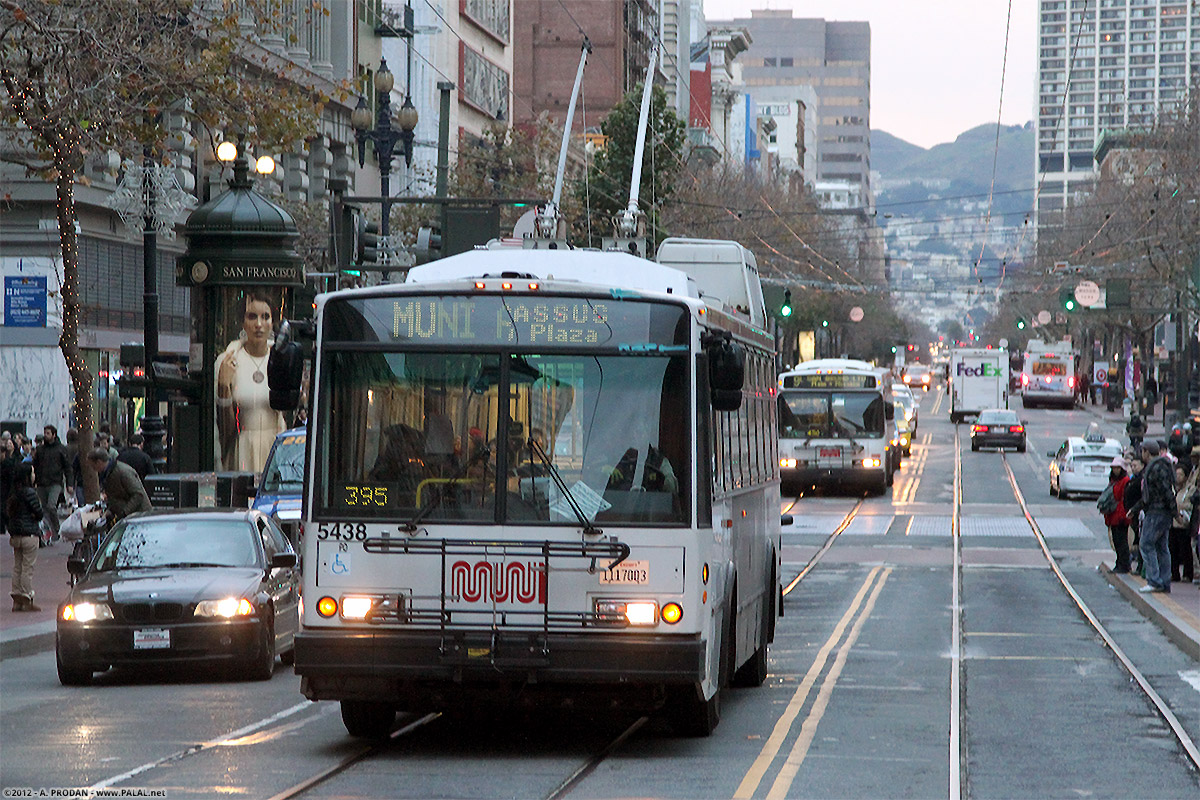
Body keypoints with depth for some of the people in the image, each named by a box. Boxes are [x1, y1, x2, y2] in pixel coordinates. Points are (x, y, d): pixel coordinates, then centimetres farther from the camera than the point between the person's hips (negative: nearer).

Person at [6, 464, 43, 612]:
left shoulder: (13, 493, 8)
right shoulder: (30, 492, -14)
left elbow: (6, 514, 11)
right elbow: (38, 513, -14)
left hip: (15, 536, 7)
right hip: (29, 534, -7)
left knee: (17, 567, 11)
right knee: (28, 568, -2)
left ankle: (17, 601, 13)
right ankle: (27, 601, 0)